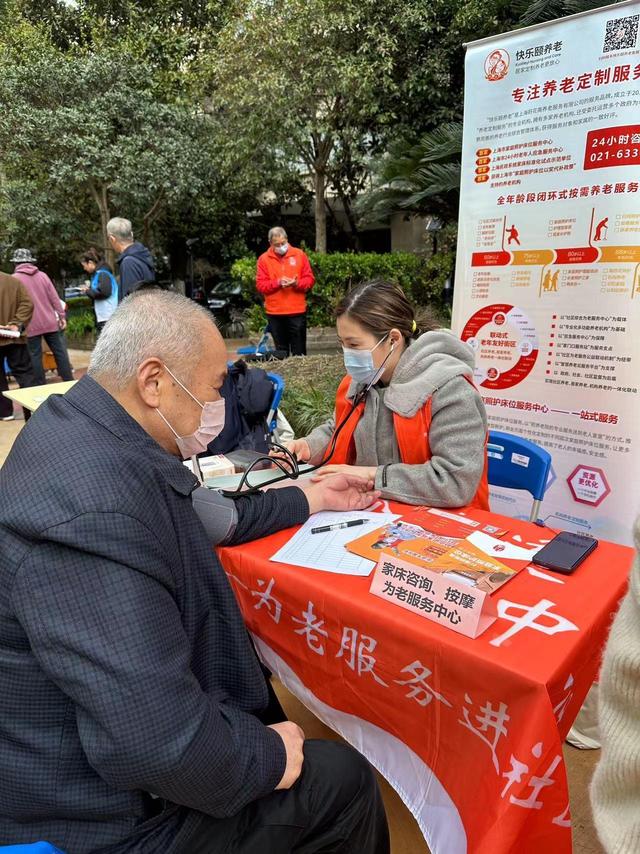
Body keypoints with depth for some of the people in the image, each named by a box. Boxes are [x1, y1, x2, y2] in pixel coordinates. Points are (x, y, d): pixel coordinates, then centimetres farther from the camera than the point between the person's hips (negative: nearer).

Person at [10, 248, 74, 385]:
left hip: (31, 325, -3)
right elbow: (54, 298, 4)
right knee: (59, 351, 8)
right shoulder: (42, 275, 6)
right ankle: (69, 381, 10)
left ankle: (40, 386, 6)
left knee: (35, 355, 3)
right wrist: (62, 315, 9)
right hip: (49, 321, 3)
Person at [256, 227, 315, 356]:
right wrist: (277, 282, -17)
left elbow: (310, 279, 2)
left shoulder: (299, 254, 4)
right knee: (281, 350, 9)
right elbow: (260, 285, -2)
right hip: (275, 313, 1)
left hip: (297, 311, 0)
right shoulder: (264, 259, 3)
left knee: (299, 351, 4)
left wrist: (297, 283, -17)